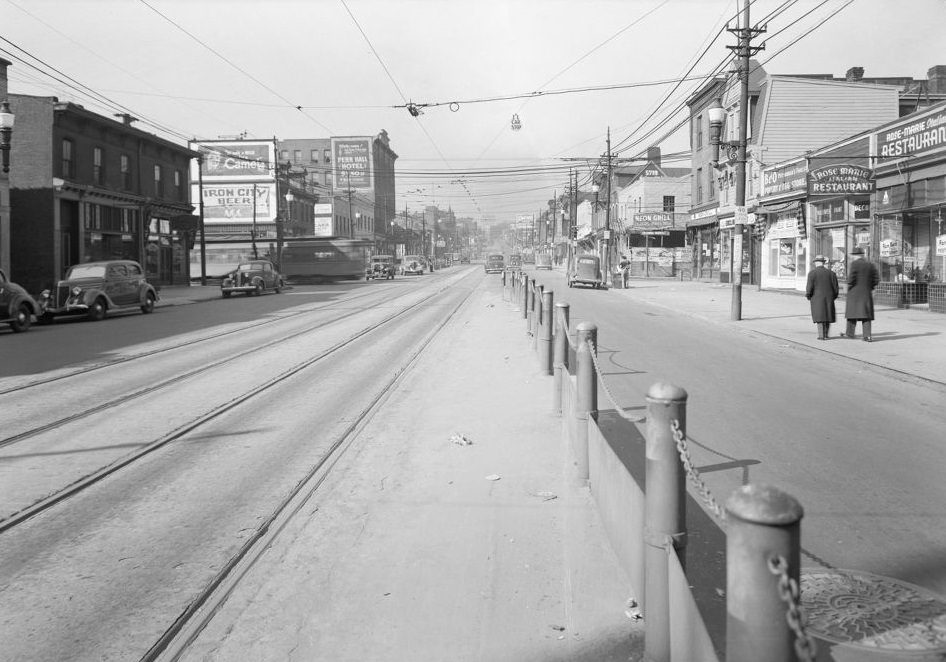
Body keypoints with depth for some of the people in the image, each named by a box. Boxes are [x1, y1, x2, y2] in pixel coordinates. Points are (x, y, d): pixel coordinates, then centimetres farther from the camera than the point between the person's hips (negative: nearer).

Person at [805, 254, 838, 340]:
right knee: (827, 315, 13)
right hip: (829, 298, 3)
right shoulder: (831, 273, 2)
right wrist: (833, 297, 16)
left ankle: (821, 335, -2)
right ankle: (826, 334, 15)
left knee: (819, 317, 1)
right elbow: (835, 287, 3)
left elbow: (809, 287, -11)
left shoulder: (812, 273, -8)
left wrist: (808, 296, 3)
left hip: (817, 298, -3)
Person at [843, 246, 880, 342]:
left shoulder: (854, 264, -9)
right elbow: (877, 279, 5)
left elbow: (851, 278, -16)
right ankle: (867, 336, -4)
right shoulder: (870, 265, 7)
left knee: (853, 312, 8)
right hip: (867, 293, 4)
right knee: (866, 314, 4)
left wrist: (849, 288, -1)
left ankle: (850, 333, 16)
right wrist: (869, 287, 12)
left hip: (854, 292, -4)